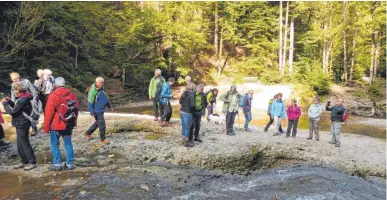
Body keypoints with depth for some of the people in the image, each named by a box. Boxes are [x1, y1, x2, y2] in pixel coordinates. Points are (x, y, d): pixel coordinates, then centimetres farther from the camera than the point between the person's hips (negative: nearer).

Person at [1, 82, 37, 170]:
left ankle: (32, 162, 5)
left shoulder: (22, 100, -21)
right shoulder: (23, 98, 9)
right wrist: (10, 101, 8)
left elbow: (12, 112, -19)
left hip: (22, 125, -10)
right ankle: (24, 162, 24)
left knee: (25, 144, -2)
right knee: (19, 145, 16)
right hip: (20, 125, 10)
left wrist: (5, 103, -8)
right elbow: (17, 108, 20)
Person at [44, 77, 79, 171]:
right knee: (68, 144, 12)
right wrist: (73, 122, 21)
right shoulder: (72, 94, 4)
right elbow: (76, 109, 11)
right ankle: (70, 164, 15)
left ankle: (57, 164, 8)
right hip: (69, 125, 5)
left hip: (56, 125, -5)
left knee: (54, 144, 7)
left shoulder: (53, 95, -13)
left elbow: (49, 113, -12)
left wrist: (46, 127, -5)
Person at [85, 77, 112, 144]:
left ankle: (88, 133, 40)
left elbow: (106, 98, 20)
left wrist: (109, 106, 16)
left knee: (97, 123, 21)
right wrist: (92, 112, -19)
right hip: (97, 111, -9)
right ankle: (103, 139, 10)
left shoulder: (102, 89, 8)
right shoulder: (93, 91, -18)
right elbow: (90, 102, -18)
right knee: (102, 124, -4)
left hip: (102, 110, 9)